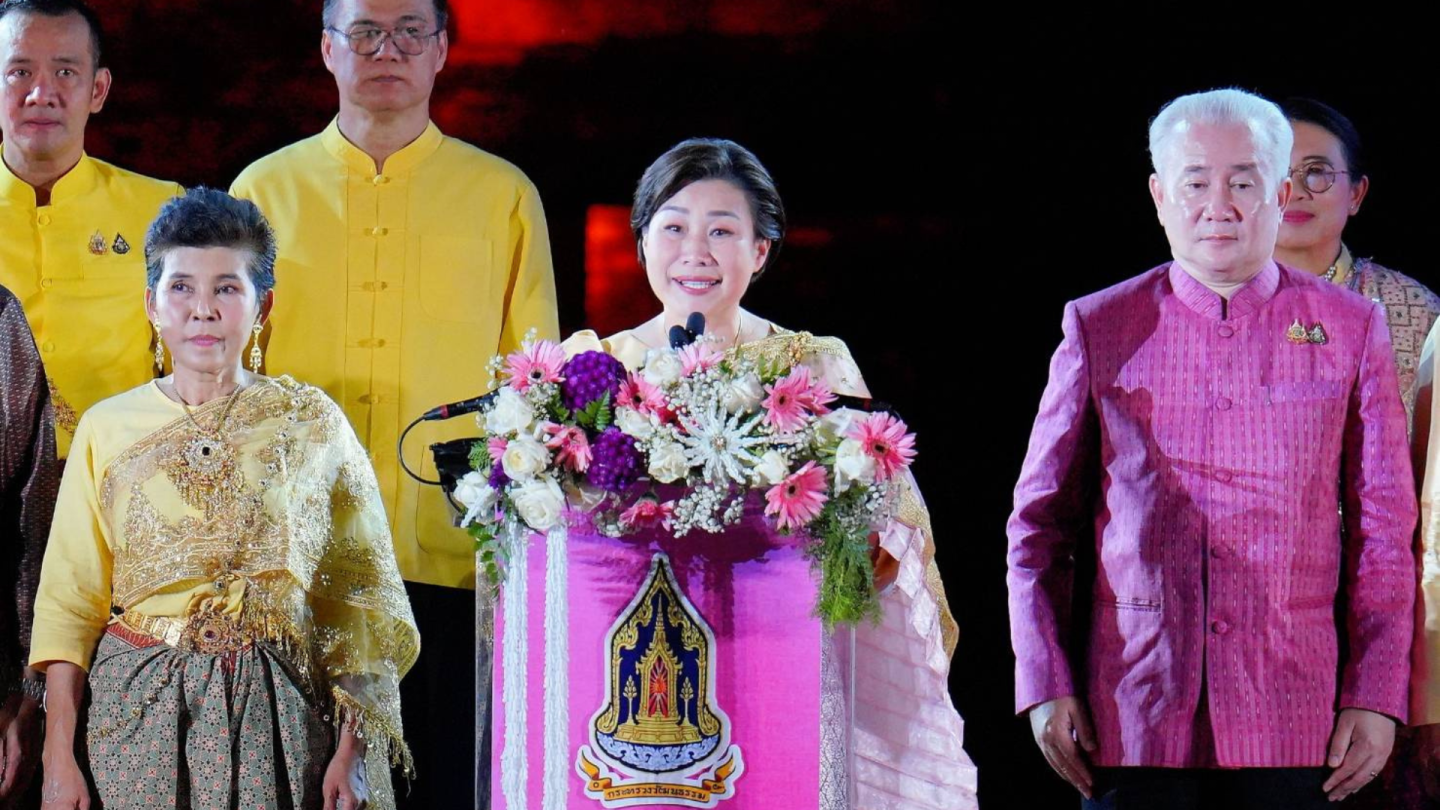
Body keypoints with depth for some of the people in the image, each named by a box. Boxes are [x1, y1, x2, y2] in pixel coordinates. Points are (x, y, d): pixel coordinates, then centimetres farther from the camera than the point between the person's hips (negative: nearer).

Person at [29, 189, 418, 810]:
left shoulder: (312, 425, 1)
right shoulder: (108, 428, 4)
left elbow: (360, 596, 2)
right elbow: (70, 601, 4)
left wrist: (352, 752, -3)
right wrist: (58, 758, -1)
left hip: (273, 712, -1)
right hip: (139, 711, 1)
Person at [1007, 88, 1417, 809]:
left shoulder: (1350, 330, 7)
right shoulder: (1098, 329, 6)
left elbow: (1384, 528, 7)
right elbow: (1039, 522, 8)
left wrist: (1375, 696, 1)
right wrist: (1045, 685, 1)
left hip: (1290, 722, 0)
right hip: (1131, 716, 0)